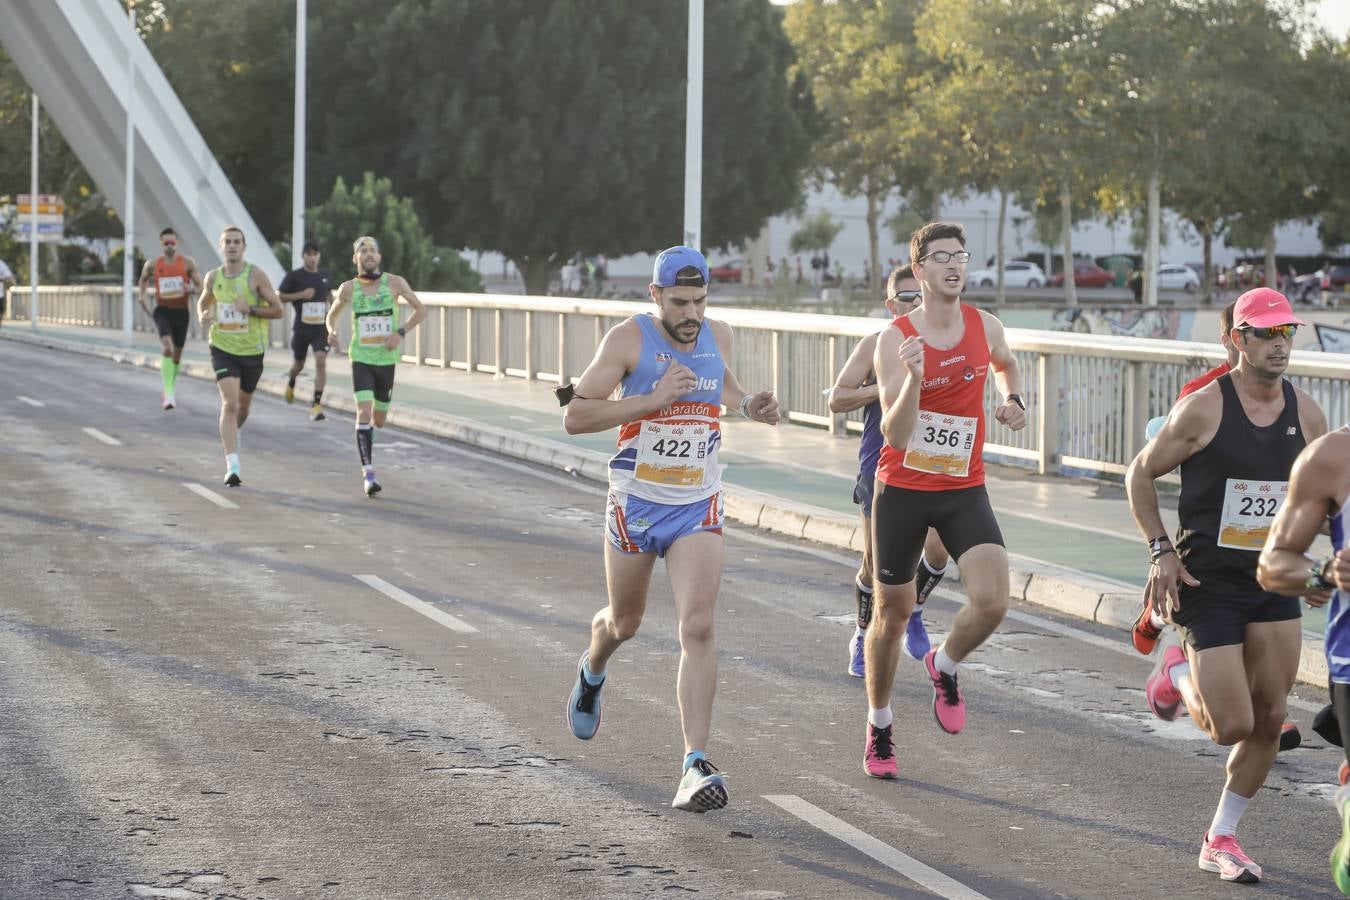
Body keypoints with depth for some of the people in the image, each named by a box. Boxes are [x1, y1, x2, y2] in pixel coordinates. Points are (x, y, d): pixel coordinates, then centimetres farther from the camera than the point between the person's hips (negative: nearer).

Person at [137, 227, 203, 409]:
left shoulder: (188, 262, -3)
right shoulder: (153, 264, 0)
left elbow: (200, 286, 0)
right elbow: (143, 279, 21)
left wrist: (191, 288, -22)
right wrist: (141, 296, 6)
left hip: (181, 312, 2)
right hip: (162, 311, -2)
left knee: (177, 354, 14)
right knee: (168, 348, -24)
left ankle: (169, 389, 37)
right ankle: (169, 394, -29)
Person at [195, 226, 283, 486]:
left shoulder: (255, 275, -8)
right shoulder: (213, 278, 1)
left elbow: (277, 310, -6)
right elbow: (203, 302, 20)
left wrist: (250, 309, -21)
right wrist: (203, 316, -2)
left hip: (252, 350, 0)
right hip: (223, 348, 0)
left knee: (243, 406, 17)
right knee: (229, 404, -17)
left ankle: (231, 434, 52)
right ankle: (232, 467, -21)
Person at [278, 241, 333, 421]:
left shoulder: (324, 274, 6)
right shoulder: (294, 276, -6)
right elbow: (278, 297, -6)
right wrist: (300, 295, -17)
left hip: (321, 328, 1)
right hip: (301, 328, -1)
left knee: (321, 361, -18)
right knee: (299, 364, 16)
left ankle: (317, 404, -17)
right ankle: (291, 382, 53)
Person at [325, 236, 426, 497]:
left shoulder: (394, 283, -4)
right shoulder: (348, 289, -1)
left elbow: (420, 310, 3)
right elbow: (332, 314, 14)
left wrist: (401, 332, -12)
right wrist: (331, 331, -9)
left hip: (386, 360, 1)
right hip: (361, 358, -1)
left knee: (379, 421, 11)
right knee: (363, 412, -18)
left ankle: (367, 438, 47)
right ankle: (367, 473, -19)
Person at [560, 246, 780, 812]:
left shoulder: (718, 337, 1)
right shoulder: (629, 340, -13)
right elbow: (575, 416, -17)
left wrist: (746, 404, 4)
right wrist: (653, 400, -25)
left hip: (698, 509, 2)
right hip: (635, 504, -2)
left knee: (698, 628, -16)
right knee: (624, 623, 18)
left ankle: (695, 765, -20)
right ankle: (592, 671, 57)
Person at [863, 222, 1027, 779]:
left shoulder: (985, 328, -1)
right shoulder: (894, 341, -14)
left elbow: (1006, 364, 25)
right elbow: (896, 435, -23)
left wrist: (1014, 400, 6)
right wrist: (913, 378, -38)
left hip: (964, 490, 2)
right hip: (902, 489, -2)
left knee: (992, 601, -19)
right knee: (892, 614, 10)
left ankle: (944, 667, 14)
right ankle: (878, 728, 31)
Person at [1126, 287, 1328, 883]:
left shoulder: (1304, 413, 1)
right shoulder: (1203, 409, -13)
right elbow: (1140, 473, -2)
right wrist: (1161, 551, -10)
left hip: (1275, 582, 5)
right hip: (1208, 584, -5)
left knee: (1269, 719, 4)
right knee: (1232, 726, -9)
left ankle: (1220, 838, 20)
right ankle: (1178, 674, 24)